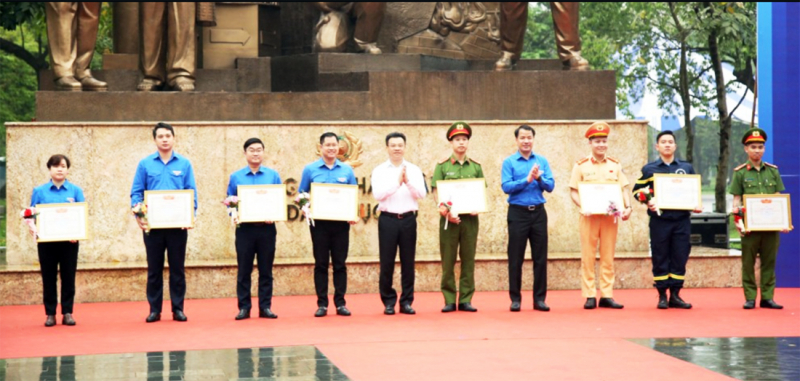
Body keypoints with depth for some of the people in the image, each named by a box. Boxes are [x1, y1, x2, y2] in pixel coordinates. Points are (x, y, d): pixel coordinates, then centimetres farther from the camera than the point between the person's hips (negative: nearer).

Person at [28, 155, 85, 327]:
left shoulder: (75, 190, 5)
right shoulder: (39, 191, 6)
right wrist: (32, 227, -17)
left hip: (69, 241, 0)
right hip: (46, 241, 0)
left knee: (68, 276, 3)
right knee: (48, 277, 4)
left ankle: (67, 313, 9)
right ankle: (50, 314, 11)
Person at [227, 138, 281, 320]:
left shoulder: (273, 175, 6)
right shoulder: (235, 177, 6)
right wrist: (234, 215, -13)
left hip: (267, 228, 0)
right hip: (244, 228, 0)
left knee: (266, 269, 4)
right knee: (244, 269, 2)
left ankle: (265, 307, 10)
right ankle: (244, 307, 7)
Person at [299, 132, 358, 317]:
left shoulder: (347, 170, 6)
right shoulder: (310, 170, 2)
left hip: (341, 222, 1)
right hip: (319, 222, -1)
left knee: (340, 263, 4)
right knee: (321, 264, 3)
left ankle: (340, 303, 9)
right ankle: (322, 303, 8)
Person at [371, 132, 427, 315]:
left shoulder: (414, 170, 7)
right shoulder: (379, 171, 2)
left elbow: (422, 194, -4)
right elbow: (378, 194, -11)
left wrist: (408, 181, -19)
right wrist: (397, 182, -21)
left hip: (408, 219, 1)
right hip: (388, 219, -1)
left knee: (408, 262, 4)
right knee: (387, 262, 1)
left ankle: (406, 301, 12)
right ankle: (388, 302, 11)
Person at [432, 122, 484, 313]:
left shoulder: (475, 166, 9)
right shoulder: (442, 166, 2)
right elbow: (436, 192, 0)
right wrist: (445, 211, -14)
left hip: (470, 218, 2)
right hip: (449, 218, -2)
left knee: (468, 260, 4)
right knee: (448, 261, 0)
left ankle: (466, 300, 9)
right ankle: (449, 300, 6)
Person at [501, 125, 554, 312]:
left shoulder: (542, 161, 8)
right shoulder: (509, 162, 0)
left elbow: (550, 186, 1)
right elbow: (506, 187, -10)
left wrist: (539, 178, -17)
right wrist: (527, 180, -18)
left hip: (538, 212, 2)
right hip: (518, 212, -2)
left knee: (540, 257, 4)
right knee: (516, 258, 2)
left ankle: (539, 298, 11)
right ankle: (515, 298, 9)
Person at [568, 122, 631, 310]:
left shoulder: (615, 165, 9)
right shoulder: (581, 166, 2)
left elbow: (625, 188, 8)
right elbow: (573, 191, 0)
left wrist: (627, 207, -9)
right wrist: (583, 206, -17)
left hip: (610, 217, 2)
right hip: (589, 217, -2)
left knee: (608, 257, 4)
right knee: (588, 257, -1)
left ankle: (607, 295, 8)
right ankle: (590, 296, 3)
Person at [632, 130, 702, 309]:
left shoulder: (687, 168, 13)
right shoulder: (649, 169, 7)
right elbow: (637, 190, 8)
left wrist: (696, 205, 0)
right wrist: (647, 201, -11)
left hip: (682, 219, 2)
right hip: (659, 219, -2)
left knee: (680, 257, 2)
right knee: (660, 258, 0)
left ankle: (675, 295, 9)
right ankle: (662, 296, 8)